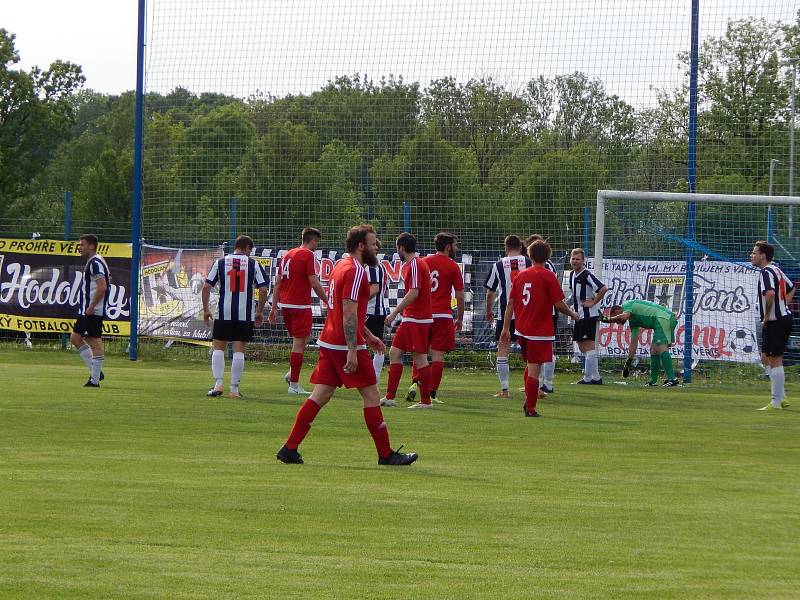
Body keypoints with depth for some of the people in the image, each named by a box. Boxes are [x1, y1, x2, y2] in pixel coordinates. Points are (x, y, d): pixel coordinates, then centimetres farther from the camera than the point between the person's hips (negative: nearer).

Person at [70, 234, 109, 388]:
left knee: (95, 343, -7)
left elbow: (102, 287, -23)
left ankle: (95, 379, -4)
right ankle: (95, 372, 13)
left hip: (93, 311, -11)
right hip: (86, 311, 11)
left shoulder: (95, 263, -14)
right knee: (75, 338, 13)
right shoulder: (92, 262, 18)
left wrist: (91, 307, -21)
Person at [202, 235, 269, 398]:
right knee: (239, 351, 4)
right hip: (245, 314, 0)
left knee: (218, 348, 10)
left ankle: (218, 383, -3)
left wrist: (206, 309, 10)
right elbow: (264, 289, -3)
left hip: (224, 313, 0)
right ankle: (234, 388, 3)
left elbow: (206, 287, 1)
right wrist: (259, 312, 8)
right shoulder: (253, 264, 2)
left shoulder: (220, 263, 5)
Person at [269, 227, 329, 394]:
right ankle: (294, 384, -3)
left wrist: (274, 308, 16)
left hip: (285, 304, 8)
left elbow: (277, 283, 14)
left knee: (304, 338, 21)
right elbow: (314, 283, -14)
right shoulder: (308, 255, -8)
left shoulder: (287, 255, 14)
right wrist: (327, 301, -2)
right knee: (299, 343, -3)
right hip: (300, 305, -8)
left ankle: (291, 373, 10)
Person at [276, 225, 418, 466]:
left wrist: (367, 336, 31)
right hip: (346, 346, -9)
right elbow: (349, 314, -21)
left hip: (328, 344, 9)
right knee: (371, 396, -1)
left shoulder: (341, 266, 17)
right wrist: (352, 351, -23)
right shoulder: (355, 271, -14)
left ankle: (289, 449, 3)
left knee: (320, 396, 8)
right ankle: (386, 455, 4)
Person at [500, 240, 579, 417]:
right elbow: (559, 304, -10)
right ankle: (530, 408, -1)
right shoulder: (548, 277, -10)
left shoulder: (520, 275, 6)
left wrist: (506, 328, 12)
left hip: (521, 329, 5)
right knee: (534, 369, -3)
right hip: (540, 332, -5)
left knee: (530, 366, 21)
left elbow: (510, 303, 8)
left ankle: (528, 401, 21)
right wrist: (572, 314, 10)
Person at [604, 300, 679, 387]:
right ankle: (653, 381, 13)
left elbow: (624, 316, -20)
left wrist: (608, 319, -7)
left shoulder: (627, 305, 5)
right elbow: (633, 343, 32)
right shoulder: (633, 321, 28)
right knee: (653, 349, 13)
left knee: (661, 348, -18)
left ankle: (672, 378, -27)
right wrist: (628, 363, 35)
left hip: (663, 317, -10)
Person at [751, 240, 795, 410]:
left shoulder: (766, 272, -16)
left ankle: (776, 402, -5)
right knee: (769, 358, 17)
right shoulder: (776, 270, 15)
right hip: (784, 317, 10)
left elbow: (770, 294, -33)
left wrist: (766, 316, -21)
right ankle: (781, 397, 20)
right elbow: (791, 288, 30)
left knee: (775, 360, -7)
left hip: (775, 321, -10)